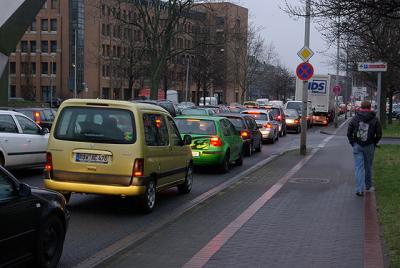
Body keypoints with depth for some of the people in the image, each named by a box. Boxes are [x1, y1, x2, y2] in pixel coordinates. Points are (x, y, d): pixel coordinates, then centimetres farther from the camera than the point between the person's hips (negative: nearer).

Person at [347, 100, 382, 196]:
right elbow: (379, 134, -3)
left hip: (357, 146, 0)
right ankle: (368, 186, 30)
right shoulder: (375, 120, -2)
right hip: (369, 147, 0)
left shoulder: (355, 118, 1)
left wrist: (353, 143, 10)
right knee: (368, 167, 15)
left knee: (359, 167, 0)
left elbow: (349, 133, 2)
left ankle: (359, 189, -7)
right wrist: (374, 143, 11)